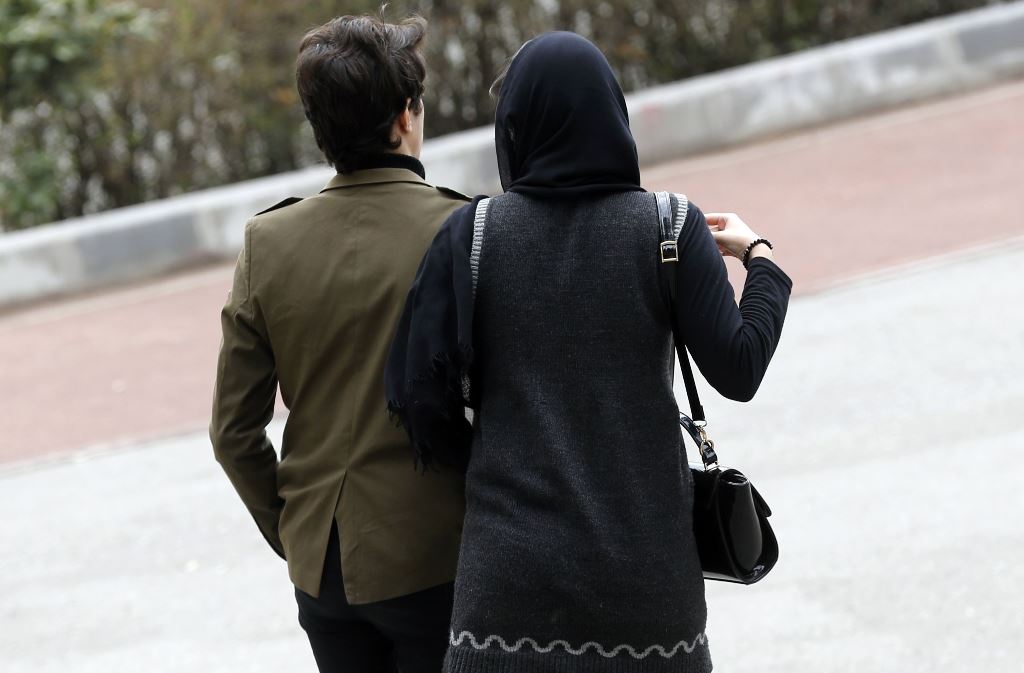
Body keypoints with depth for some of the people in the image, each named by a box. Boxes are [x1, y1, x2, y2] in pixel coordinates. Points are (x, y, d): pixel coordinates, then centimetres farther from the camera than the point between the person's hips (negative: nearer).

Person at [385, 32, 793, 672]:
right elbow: (737, 371, -6)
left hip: (512, 569, -1)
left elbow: (418, 397, -5)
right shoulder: (671, 227, -2)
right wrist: (759, 257, 10)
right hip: (644, 565, 1)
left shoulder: (469, 235, -2)